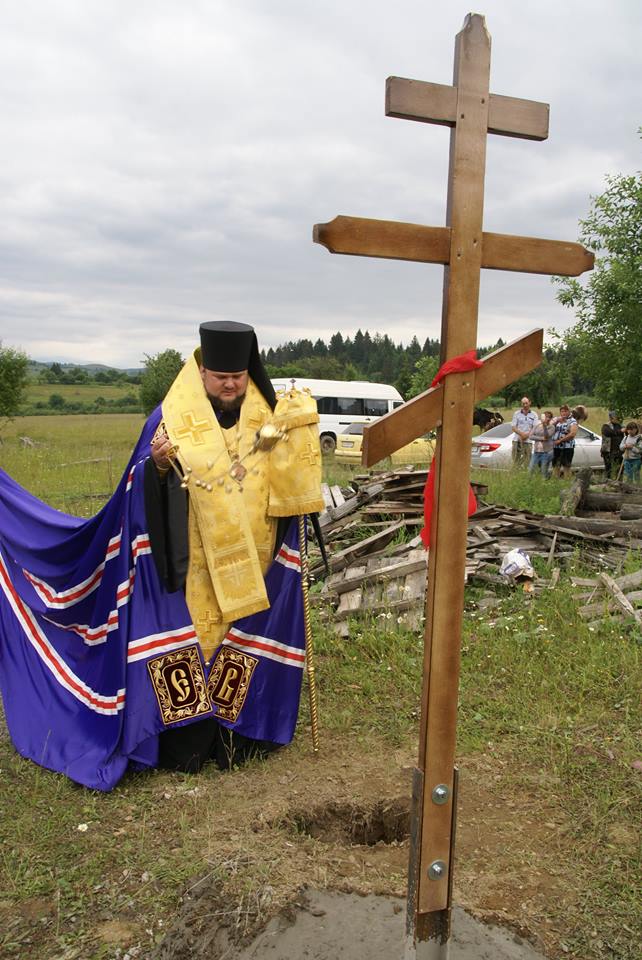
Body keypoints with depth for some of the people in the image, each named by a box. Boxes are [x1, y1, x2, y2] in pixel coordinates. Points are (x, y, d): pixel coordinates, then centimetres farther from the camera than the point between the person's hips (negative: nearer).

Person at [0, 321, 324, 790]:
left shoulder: (269, 415, 3)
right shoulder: (173, 417, -5)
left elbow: (290, 483, 7)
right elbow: (148, 494, -4)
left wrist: (299, 430, -7)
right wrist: (158, 464, -25)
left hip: (253, 565, 3)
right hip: (188, 565, -2)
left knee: (242, 644, 10)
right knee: (185, 643, 2)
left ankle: (234, 738, 26)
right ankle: (185, 745, 17)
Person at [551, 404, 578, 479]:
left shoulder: (572, 421, -2)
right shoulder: (556, 419, 15)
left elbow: (572, 434, -15)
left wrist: (560, 440, -14)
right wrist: (556, 421, -9)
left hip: (567, 447, -5)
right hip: (556, 447, 5)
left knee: (566, 466, -1)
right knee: (556, 465, 8)